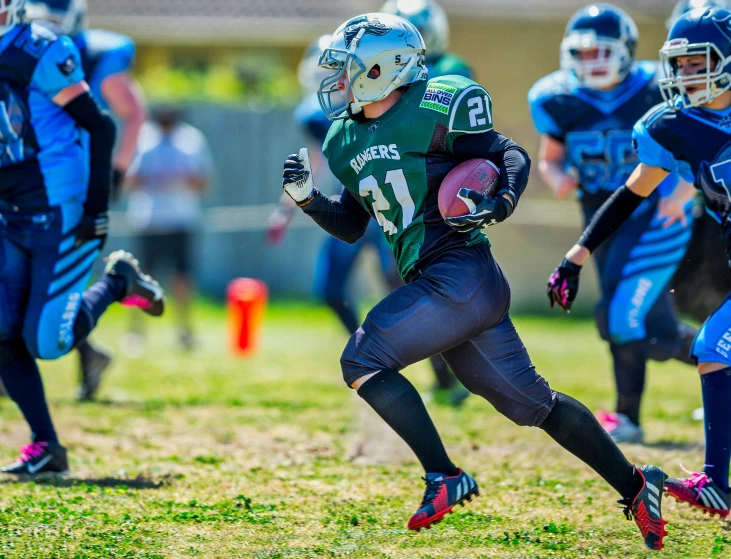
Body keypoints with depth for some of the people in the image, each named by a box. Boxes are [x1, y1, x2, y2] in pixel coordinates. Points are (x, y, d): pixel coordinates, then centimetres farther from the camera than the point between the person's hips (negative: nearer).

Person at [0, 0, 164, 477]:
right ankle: (45, 447, 9)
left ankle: (119, 280, 15)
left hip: (61, 217, -7)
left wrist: (97, 206, -15)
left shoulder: (40, 55, -16)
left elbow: (98, 126, -14)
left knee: (46, 342, -9)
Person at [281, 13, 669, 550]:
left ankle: (445, 478, -10)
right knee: (529, 401, 11)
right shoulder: (348, 142, 15)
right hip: (439, 284, 8)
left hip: (460, 274, -8)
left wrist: (500, 203, -21)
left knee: (362, 359, -13)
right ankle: (635, 486, 19)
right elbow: (351, 226, 23)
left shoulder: (432, 111, -9)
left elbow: (512, 156, -3)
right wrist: (307, 197, 7)